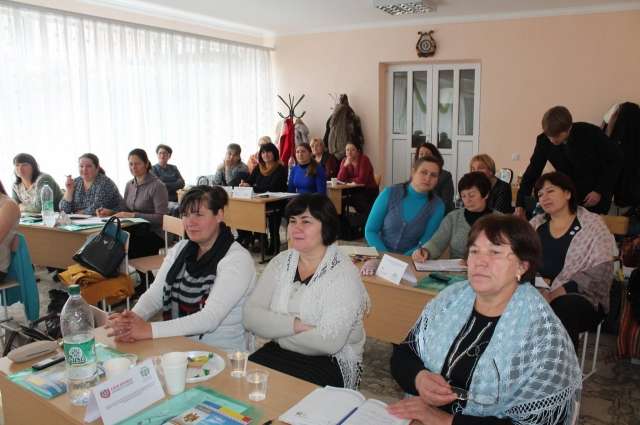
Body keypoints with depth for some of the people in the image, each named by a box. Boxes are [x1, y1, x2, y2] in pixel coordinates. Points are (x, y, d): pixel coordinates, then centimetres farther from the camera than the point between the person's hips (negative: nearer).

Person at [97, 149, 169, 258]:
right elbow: (125, 211, 19)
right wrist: (110, 212, 0)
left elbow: (161, 218, -15)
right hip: (134, 230, 6)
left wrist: (133, 215, -20)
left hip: (153, 233, -6)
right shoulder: (129, 185, 14)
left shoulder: (157, 186, -9)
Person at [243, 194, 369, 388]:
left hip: (331, 363, -5)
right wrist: (295, 325, -19)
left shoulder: (343, 274, -13)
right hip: (279, 353, 5)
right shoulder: (280, 262, 5)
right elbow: (251, 316, -5)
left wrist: (277, 329, -13)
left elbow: (330, 341, -23)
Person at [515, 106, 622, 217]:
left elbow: (615, 160, -8)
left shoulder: (591, 133, -21)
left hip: (597, 196, -2)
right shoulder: (544, 141, -15)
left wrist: (600, 191, -15)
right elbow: (532, 172, -10)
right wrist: (520, 205, -19)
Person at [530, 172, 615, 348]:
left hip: (580, 299, -3)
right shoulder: (536, 224, 17)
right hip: (536, 294, 4)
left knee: (561, 309, -37)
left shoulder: (593, 226, 2)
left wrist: (555, 293, -21)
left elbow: (599, 276, -9)